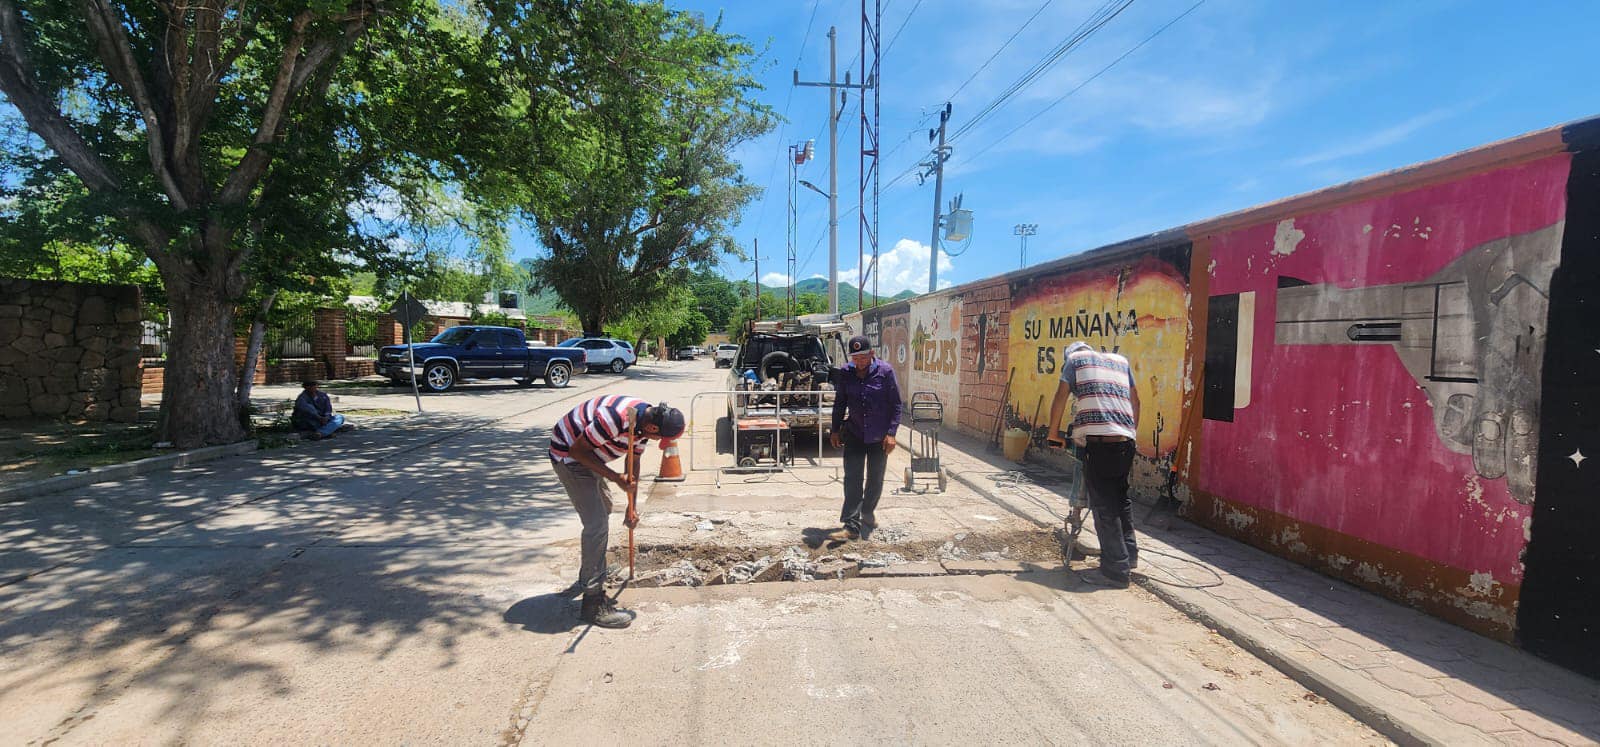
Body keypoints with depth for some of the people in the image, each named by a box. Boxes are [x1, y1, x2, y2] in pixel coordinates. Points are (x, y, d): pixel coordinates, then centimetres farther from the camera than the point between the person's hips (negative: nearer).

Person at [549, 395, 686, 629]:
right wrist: (615, 477, -27)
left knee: (604, 509, 27)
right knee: (597, 524, -15)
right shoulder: (616, 418, -36)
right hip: (568, 454, -10)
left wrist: (631, 508, 8)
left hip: (588, 455, 10)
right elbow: (577, 450, -27)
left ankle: (589, 575, 49)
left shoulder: (645, 420, -6)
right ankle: (593, 603, -8)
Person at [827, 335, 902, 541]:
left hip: (879, 436, -1)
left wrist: (891, 433, -13)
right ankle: (852, 526, -4)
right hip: (854, 433, 1)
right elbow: (840, 402, 8)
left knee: (875, 478, 13)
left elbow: (896, 404, -7)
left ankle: (868, 511, 36)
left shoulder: (885, 371, -10)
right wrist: (835, 430, 6)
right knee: (852, 479, -5)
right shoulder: (845, 372, -3)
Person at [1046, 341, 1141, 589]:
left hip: (1099, 440, -6)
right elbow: (1135, 400, 24)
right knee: (1121, 497, 23)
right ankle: (1129, 554, 31)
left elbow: (1060, 398, 4)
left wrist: (1053, 433, 13)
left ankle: (1116, 571, 2)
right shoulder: (1121, 360, 25)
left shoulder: (1074, 358, 11)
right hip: (1126, 441, 6)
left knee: (1104, 505, -1)